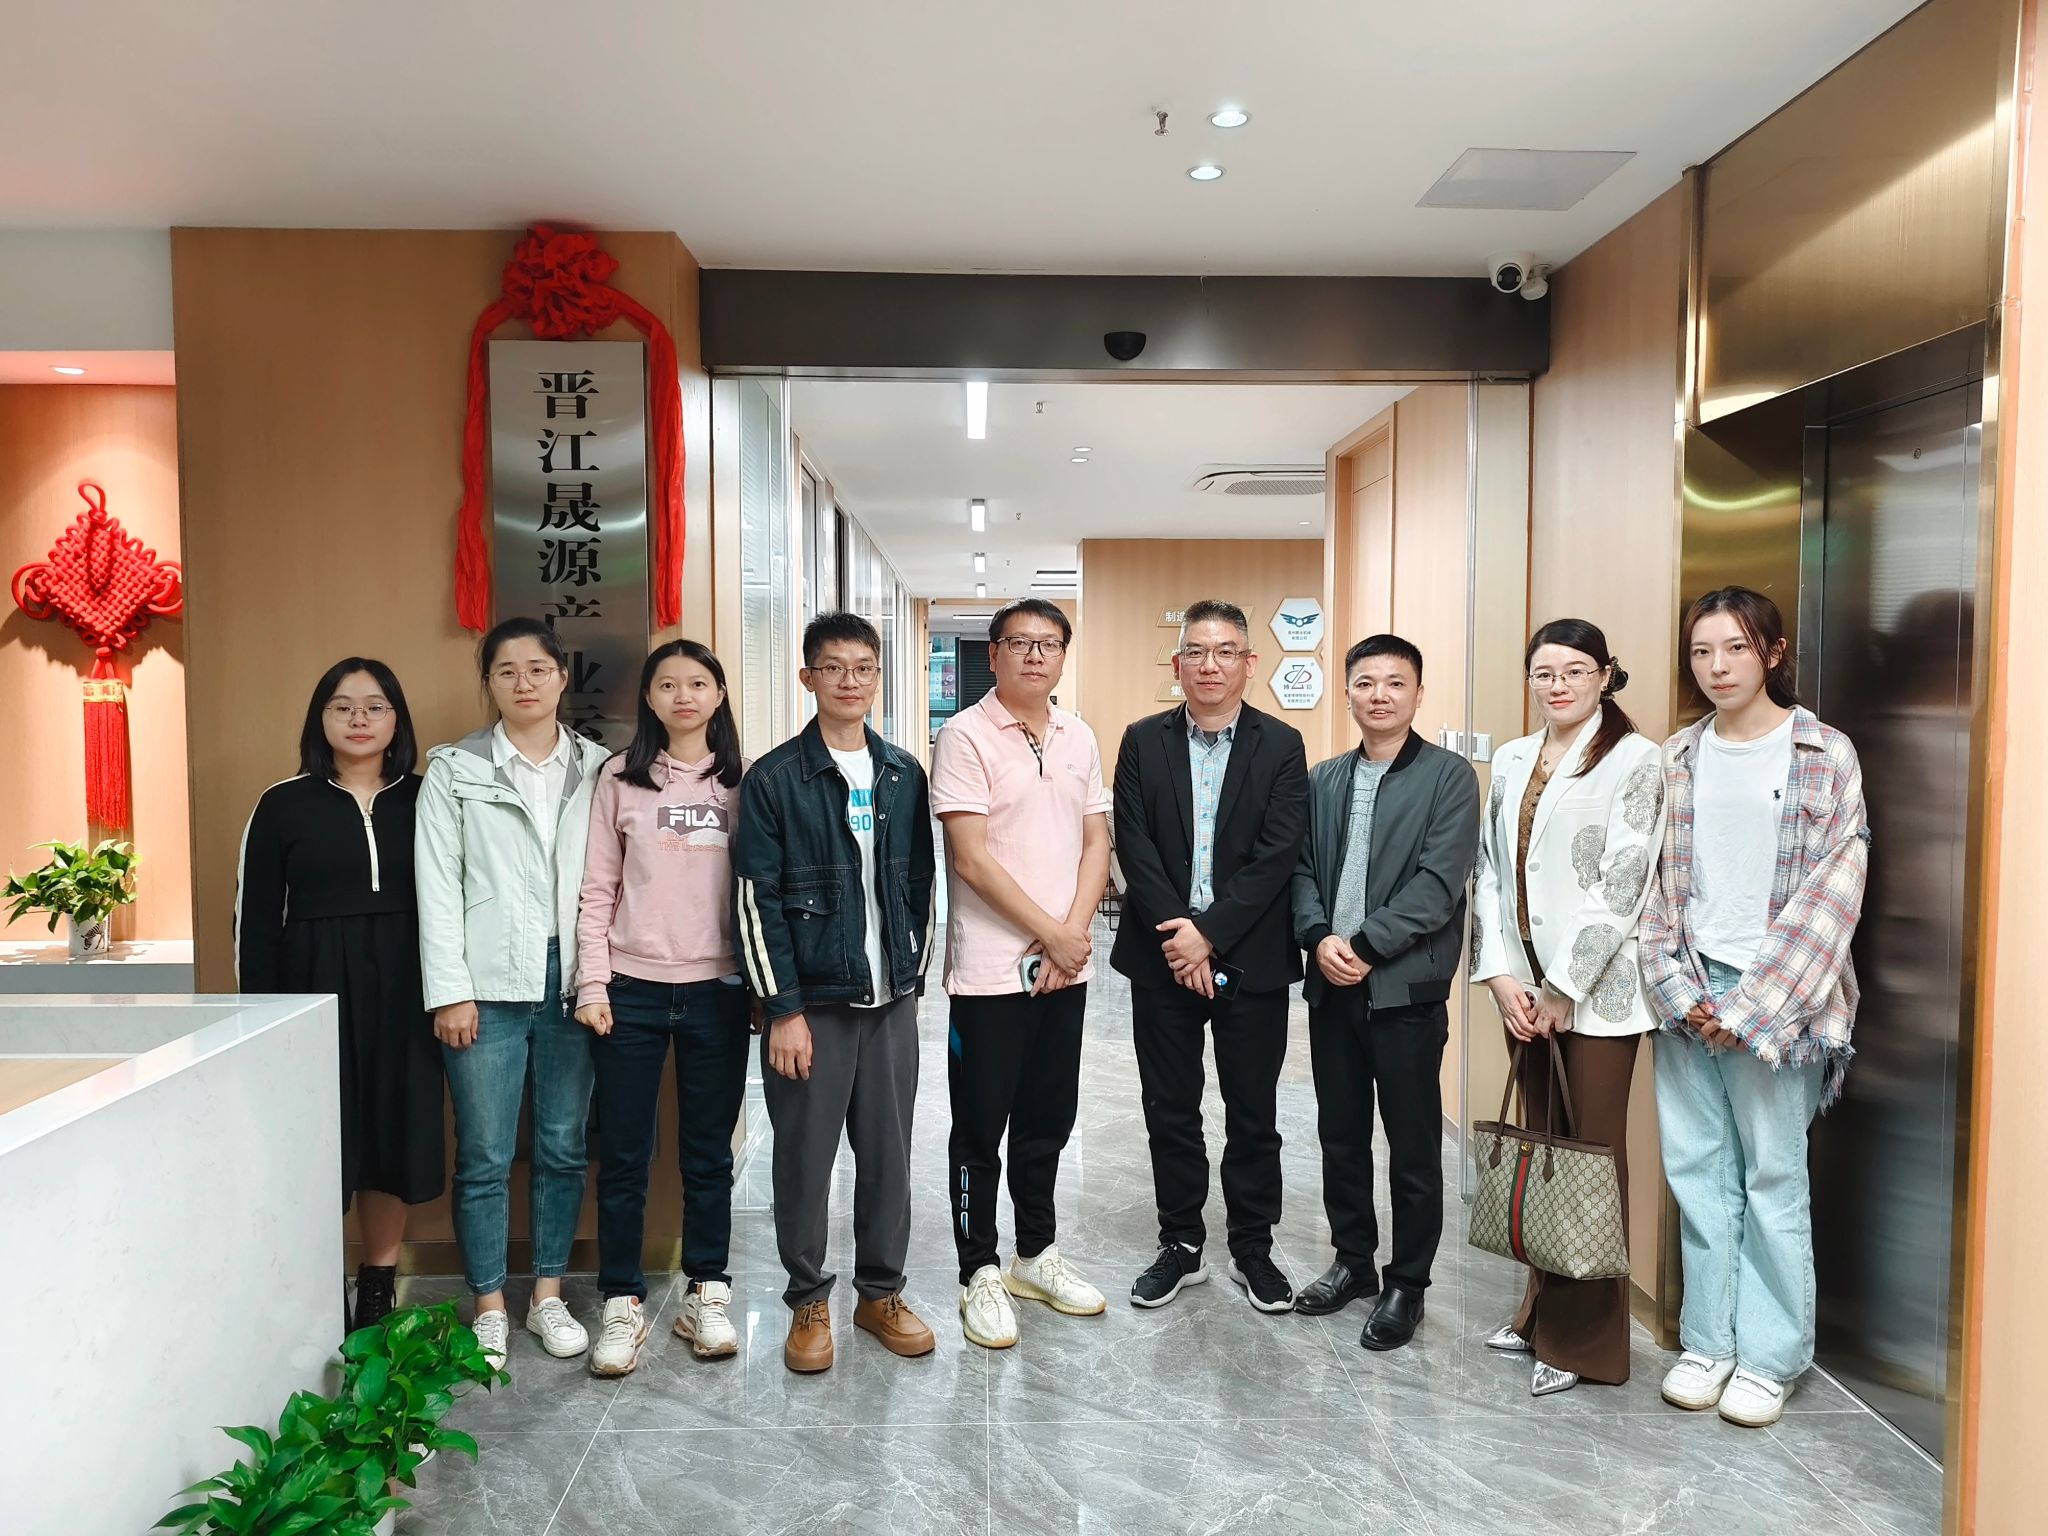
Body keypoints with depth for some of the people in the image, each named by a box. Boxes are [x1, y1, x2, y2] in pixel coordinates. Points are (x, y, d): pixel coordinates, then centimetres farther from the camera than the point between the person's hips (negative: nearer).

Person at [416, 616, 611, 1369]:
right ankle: (490, 1308, 20)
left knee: (563, 1150, 10)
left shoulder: (597, 768, 7)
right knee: (485, 1157, 4)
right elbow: (439, 887, -1)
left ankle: (548, 1296, 25)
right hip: (489, 986, -2)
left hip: (572, 982, 2)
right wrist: (450, 991, -7)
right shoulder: (454, 770, 3)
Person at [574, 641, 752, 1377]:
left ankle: (707, 1295, 25)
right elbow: (597, 890, 1)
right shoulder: (620, 778, 2)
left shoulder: (743, 782, 3)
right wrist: (592, 985, -4)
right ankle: (622, 1302, 22)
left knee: (708, 1151, 10)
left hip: (717, 991, 1)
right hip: (632, 990, 0)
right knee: (623, 1154, 7)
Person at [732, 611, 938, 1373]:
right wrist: (783, 1010, -11)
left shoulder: (904, 774, 7)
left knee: (888, 1154, 11)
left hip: (892, 999, 4)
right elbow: (756, 902, -8)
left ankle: (882, 1292, 29)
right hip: (810, 1002, -3)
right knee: (805, 1158, 7)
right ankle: (809, 1302, 25)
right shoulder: (774, 780, -6)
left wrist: (915, 975, 8)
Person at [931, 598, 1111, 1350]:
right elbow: (972, 859, -15)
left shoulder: (1078, 738, 9)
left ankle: (1037, 1256, 33)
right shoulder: (965, 737, -9)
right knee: (981, 1129, 6)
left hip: (1066, 968, 6)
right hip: (990, 969, -5)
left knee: (1047, 1121, 17)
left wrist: (1075, 931, -7)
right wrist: (1053, 936, -12)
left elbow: (1096, 844, 8)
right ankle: (980, 1275, 21)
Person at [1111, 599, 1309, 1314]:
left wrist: (1209, 933, -16)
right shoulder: (1143, 742, 3)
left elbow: (1278, 854, -9)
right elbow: (1134, 846, -4)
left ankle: (1253, 1249, 26)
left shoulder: (1280, 746, -1)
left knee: (1253, 1114, 10)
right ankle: (1180, 1244, 27)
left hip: (1251, 960, -1)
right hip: (1163, 958, 1)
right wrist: (1176, 935, -14)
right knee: (1170, 1112, 11)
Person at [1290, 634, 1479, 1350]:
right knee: (1340, 1136, 15)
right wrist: (1319, 938, -11)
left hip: (1406, 988, -5)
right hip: (1331, 986, 5)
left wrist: (1366, 947, -17)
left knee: (1413, 1148, 6)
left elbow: (1439, 882, -13)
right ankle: (1353, 1260, 32)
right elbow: (1302, 869, 7)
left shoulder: (1449, 776, -4)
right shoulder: (1322, 780, 12)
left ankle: (1407, 1284, 21)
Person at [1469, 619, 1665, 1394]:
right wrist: (1499, 973, -2)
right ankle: (1541, 1310, 27)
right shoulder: (1511, 760, 11)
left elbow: (1621, 886, -12)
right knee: (1539, 1146, 13)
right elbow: (1489, 870, 9)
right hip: (1524, 987, 5)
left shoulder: (1634, 759, -6)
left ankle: (1585, 1338, 16)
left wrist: (1563, 990, -12)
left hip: (1595, 990, -5)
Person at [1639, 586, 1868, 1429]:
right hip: (1688, 989, 3)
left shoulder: (1825, 755, -2)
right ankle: (1709, 1339, 21)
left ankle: (1770, 1354, 18)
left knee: (1773, 1176, 3)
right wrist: (1681, 991, -4)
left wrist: (1750, 1005, -11)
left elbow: (1832, 890, -7)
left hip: (1775, 994, -3)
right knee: (1696, 1167, 8)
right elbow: (1658, 882, 7)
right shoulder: (1678, 758, 8)